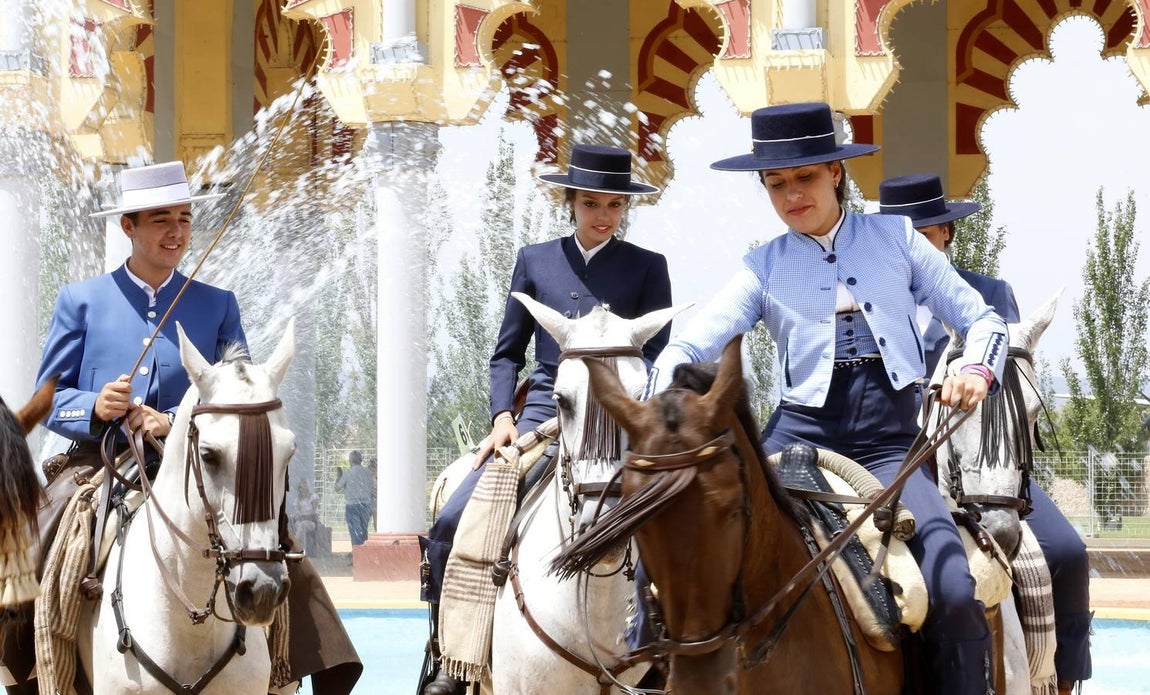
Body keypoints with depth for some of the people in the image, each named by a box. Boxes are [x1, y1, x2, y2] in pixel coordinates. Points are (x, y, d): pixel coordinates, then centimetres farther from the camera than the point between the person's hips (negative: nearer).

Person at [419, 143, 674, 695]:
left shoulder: (647, 268, 8)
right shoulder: (535, 260, 13)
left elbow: (656, 360, 4)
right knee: (450, 524, -13)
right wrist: (502, 415, 0)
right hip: (541, 412, 2)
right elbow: (507, 354, 16)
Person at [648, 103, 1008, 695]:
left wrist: (976, 369, -12)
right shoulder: (765, 268, 10)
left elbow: (982, 320, 11)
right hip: (802, 433, 1)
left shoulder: (895, 239, 10)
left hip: (888, 442, -1)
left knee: (954, 598, -23)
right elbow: (690, 346, 0)